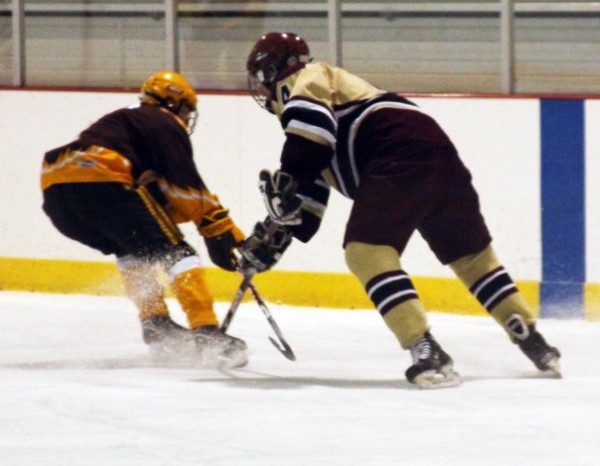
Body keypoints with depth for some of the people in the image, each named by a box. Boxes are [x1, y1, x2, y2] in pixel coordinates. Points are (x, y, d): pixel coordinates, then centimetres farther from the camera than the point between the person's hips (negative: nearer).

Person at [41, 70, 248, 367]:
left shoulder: (123, 121, 38)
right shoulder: (165, 124, 13)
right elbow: (187, 189, -2)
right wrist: (222, 231, -2)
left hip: (54, 191, 8)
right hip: (98, 183, -8)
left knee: (134, 247, 31)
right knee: (175, 252, -4)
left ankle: (155, 323, 21)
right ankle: (206, 333, -17)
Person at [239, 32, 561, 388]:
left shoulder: (302, 80, 8)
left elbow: (310, 115, -16)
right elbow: (311, 190, 37)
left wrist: (288, 179, -16)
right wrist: (273, 236, 36)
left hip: (400, 153, -10)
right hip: (436, 149, 10)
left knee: (367, 250, -13)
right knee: (472, 253, 19)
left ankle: (427, 353, -23)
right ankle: (535, 345, 25)